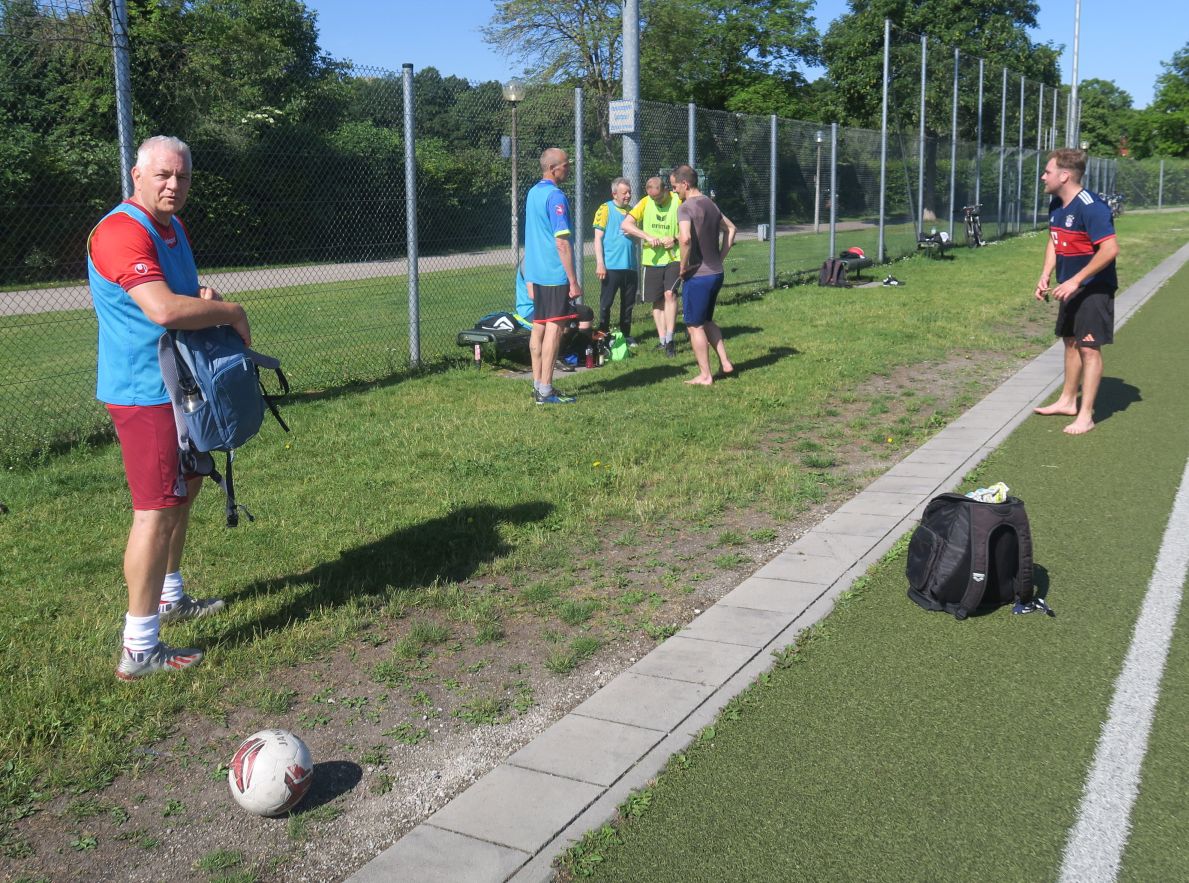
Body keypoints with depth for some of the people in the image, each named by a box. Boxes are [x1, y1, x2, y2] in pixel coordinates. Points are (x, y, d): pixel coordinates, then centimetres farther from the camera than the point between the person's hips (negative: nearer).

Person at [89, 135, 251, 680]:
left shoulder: (171, 227, 12)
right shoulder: (122, 232, -21)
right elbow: (164, 309, -34)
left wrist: (203, 296, 2)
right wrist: (230, 312, -18)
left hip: (177, 385, 11)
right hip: (143, 391, -11)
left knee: (185, 487, 22)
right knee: (156, 509, -11)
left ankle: (169, 596, 40)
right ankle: (139, 649, -6)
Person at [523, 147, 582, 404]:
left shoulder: (533, 192, 14)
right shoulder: (555, 196, -15)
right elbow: (562, 243, -19)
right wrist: (573, 281, -16)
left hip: (536, 272, 9)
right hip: (556, 275, -9)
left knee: (539, 327, 11)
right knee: (554, 329, -6)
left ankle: (538, 385, 17)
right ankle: (545, 391, -4)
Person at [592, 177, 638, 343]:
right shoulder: (605, 209, -4)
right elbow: (598, 238, -7)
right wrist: (600, 263, -13)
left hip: (630, 266, 5)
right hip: (611, 266, -5)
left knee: (628, 304, 11)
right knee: (606, 303, 1)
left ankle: (626, 335, 22)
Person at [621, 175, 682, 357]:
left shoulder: (678, 202, -5)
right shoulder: (645, 203, 1)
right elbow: (626, 224, -5)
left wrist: (675, 239, -17)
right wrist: (647, 237, -16)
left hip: (674, 258, -3)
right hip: (652, 259, 3)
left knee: (669, 293, -19)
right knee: (657, 300, 6)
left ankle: (670, 339, -13)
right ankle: (662, 340, 15)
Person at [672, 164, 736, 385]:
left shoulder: (685, 207, -16)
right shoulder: (711, 204, 11)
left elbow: (685, 238, -31)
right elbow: (730, 229, 22)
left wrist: (683, 267, -18)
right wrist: (720, 257, 17)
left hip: (697, 276, -8)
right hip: (716, 273, 8)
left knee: (695, 326, 3)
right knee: (707, 321, 23)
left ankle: (705, 376, 6)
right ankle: (724, 363, 20)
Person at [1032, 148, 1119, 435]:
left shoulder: (1090, 207, -23)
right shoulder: (1056, 205, 4)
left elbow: (1110, 249, -27)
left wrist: (1076, 280, -27)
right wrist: (1045, 276, 5)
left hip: (1094, 289, -9)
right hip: (1070, 287, 9)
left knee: (1089, 347, -7)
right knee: (1071, 342, 18)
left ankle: (1085, 416, -1)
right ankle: (1067, 401, 32)